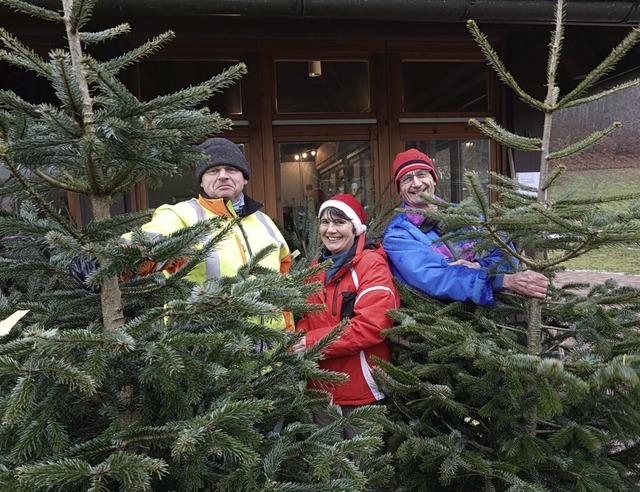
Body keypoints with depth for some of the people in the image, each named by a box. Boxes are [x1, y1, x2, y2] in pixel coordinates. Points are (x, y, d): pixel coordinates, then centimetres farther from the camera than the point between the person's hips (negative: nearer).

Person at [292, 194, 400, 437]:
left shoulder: (372, 264, -13)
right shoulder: (318, 267, 10)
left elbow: (371, 326, -23)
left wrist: (312, 343, -19)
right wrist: (299, 341, -8)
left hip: (361, 389, -6)